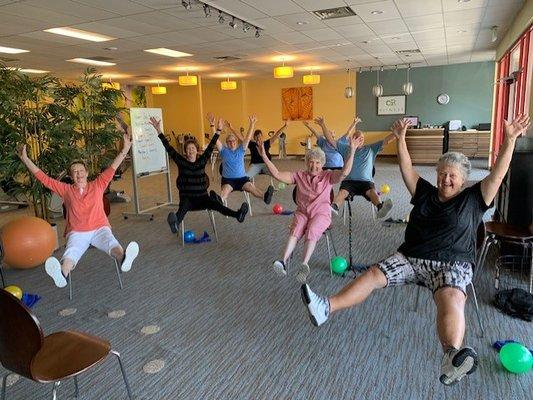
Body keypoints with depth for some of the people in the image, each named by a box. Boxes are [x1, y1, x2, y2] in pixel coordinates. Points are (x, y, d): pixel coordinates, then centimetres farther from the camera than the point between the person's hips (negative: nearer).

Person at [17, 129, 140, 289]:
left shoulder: (98, 185, 14)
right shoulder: (66, 190, 15)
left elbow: (113, 168, 7)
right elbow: (43, 178, 16)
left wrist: (125, 149, -1)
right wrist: (25, 159, 14)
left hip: (99, 229, 0)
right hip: (76, 232, 0)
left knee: (112, 243, -35)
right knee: (71, 253, -33)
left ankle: (124, 259, -65)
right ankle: (61, 275, -63)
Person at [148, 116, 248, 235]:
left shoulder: (202, 161, 6)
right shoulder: (181, 162, 2)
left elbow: (211, 147, 2)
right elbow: (169, 148, -5)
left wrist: (218, 130, -3)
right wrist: (159, 131, -12)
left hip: (202, 197, 1)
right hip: (186, 197, -1)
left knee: (216, 204, -27)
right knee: (183, 208, -35)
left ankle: (238, 214, -48)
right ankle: (175, 223, -67)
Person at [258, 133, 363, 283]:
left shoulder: (328, 176, 6)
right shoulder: (299, 176, 11)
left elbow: (344, 172, -13)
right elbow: (277, 174, 3)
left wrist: (352, 151, -25)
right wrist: (264, 156, -6)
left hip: (321, 213, -2)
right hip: (302, 212, 2)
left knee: (312, 231, -33)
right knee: (295, 231, -30)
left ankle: (304, 265, -49)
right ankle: (284, 262, -46)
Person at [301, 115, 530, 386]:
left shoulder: (472, 199, 11)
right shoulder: (425, 193, 18)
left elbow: (498, 174, 2)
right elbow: (406, 169, 16)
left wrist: (510, 140, -7)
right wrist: (401, 139, 8)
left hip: (452, 263, -3)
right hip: (411, 257, 4)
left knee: (451, 299, -36)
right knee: (373, 275, -18)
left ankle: (452, 360, -60)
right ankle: (326, 308, -25)